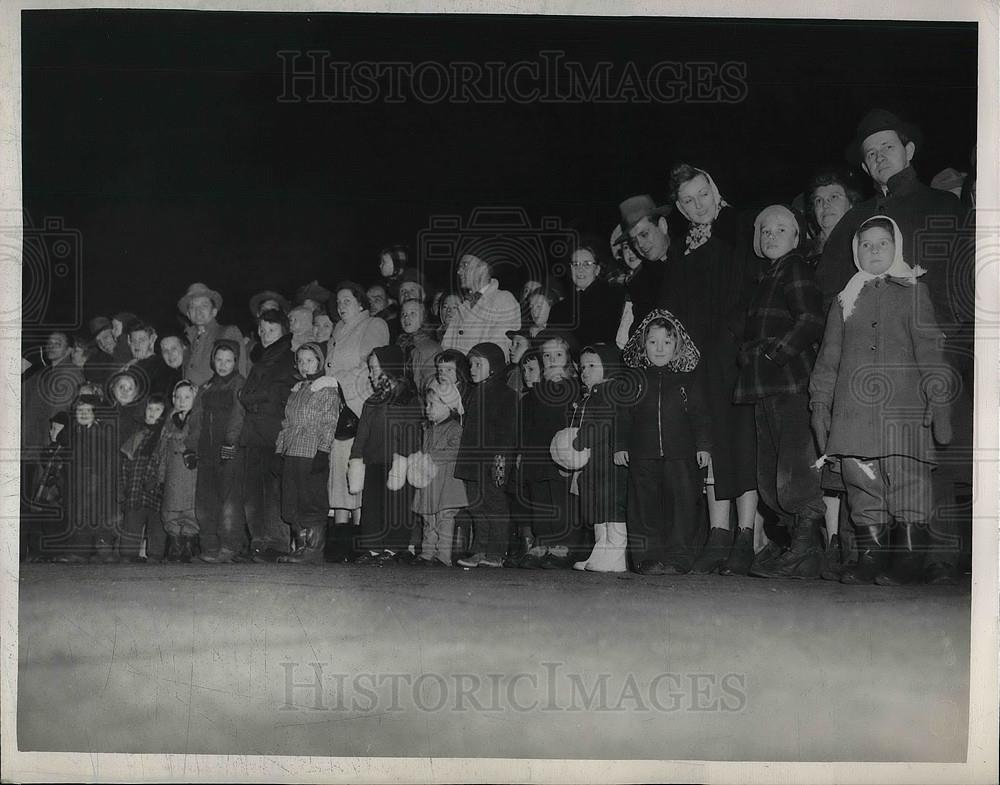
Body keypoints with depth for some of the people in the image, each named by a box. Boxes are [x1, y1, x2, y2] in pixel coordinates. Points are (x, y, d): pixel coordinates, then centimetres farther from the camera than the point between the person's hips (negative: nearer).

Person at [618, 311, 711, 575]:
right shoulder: (634, 376, 8)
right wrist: (620, 445, 5)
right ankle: (648, 558, 8)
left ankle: (678, 559, 2)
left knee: (682, 502, -4)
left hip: (681, 453, -1)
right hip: (643, 454, 1)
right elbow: (623, 414, 11)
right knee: (645, 505, 2)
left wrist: (703, 445, 0)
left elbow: (700, 413, 6)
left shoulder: (690, 375, 5)